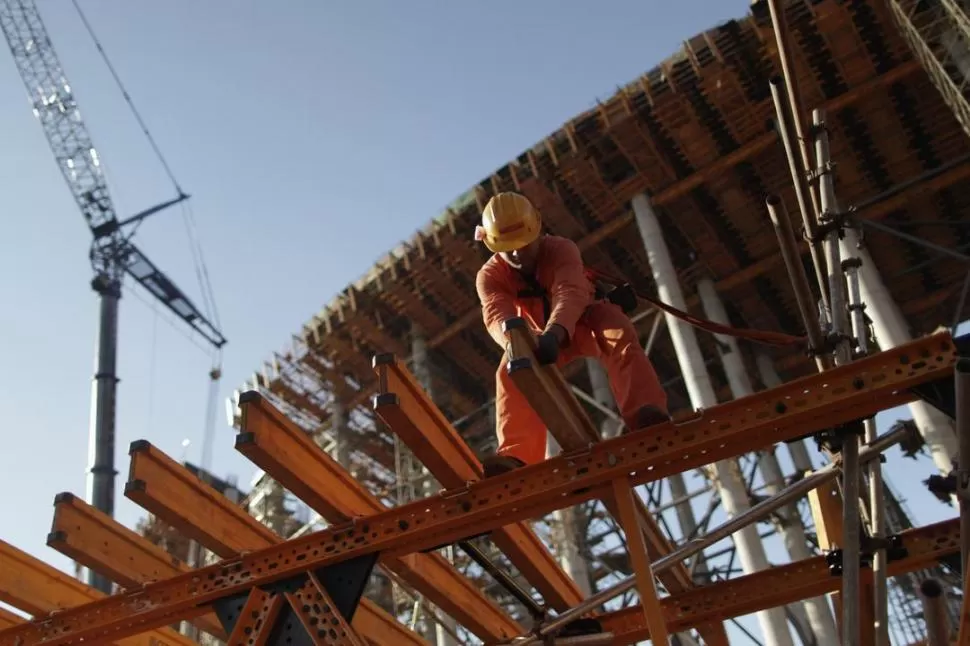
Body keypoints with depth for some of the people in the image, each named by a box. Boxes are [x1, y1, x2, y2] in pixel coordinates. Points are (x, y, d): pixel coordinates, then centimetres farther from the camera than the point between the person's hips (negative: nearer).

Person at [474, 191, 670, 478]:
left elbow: (570, 292, -48)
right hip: (543, 337, 3)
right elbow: (496, 314, -40)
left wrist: (554, 332, -71)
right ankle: (515, 456, -40)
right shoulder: (490, 276, -20)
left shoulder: (561, 249, -29)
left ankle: (646, 413, -57)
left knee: (619, 332, -36)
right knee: (510, 374, -26)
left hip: (585, 320, -2)